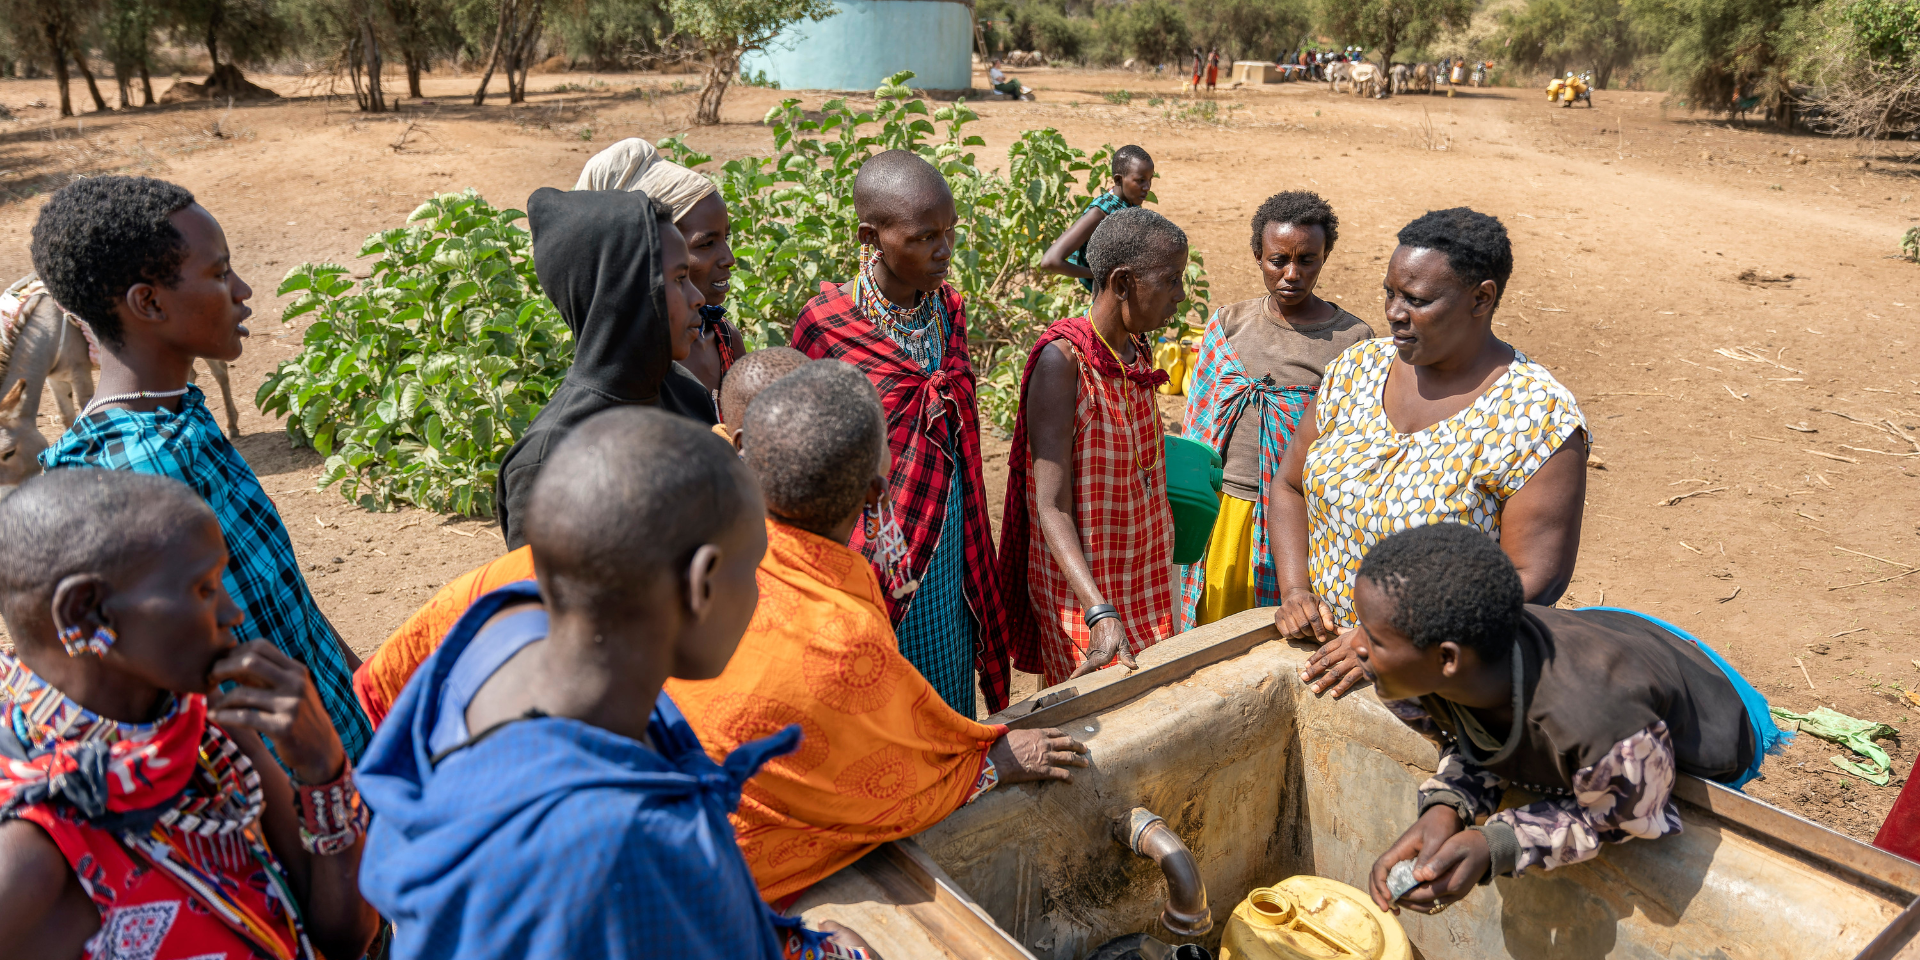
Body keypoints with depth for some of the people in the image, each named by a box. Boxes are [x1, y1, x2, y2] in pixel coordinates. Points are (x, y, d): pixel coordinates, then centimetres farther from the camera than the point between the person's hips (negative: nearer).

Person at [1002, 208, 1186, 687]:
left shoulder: (1137, 351, 6)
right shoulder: (1062, 359, -20)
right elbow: (1050, 505, -24)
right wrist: (1100, 612, -33)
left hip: (1147, 579, 8)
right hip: (1081, 584, -8)